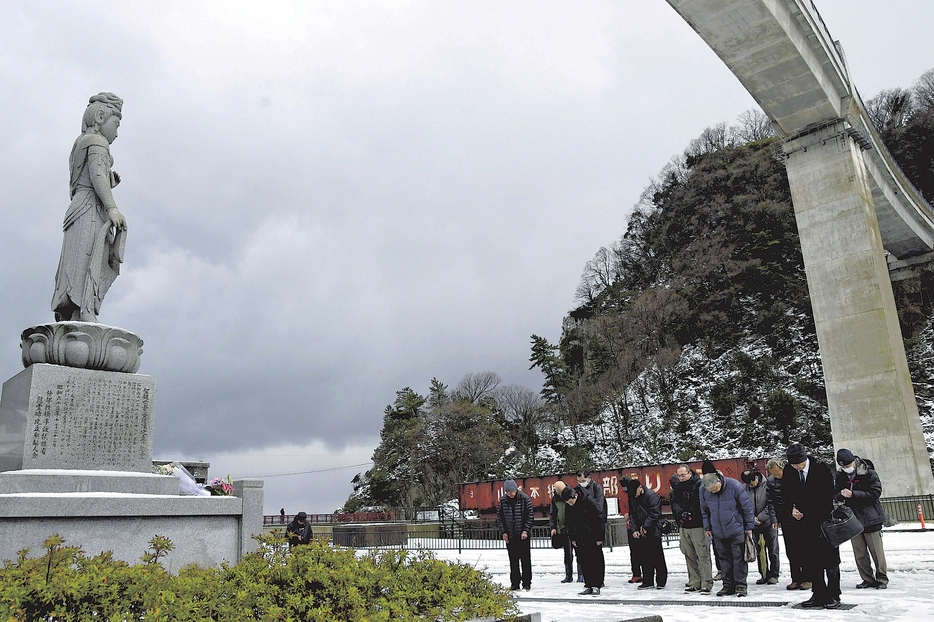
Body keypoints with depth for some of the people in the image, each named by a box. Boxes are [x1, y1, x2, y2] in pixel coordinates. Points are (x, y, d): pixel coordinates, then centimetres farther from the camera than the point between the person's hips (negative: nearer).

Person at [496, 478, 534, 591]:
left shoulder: (524, 498, -7)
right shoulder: (503, 500, 1)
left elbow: (530, 515, -5)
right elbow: (499, 517, 6)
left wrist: (525, 530, -11)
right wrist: (503, 532, -3)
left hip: (523, 535, -2)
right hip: (509, 536, 2)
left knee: (525, 560, 4)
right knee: (513, 561, 7)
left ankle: (526, 583, 13)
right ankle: (515, 583, 15)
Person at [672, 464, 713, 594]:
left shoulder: (699, 485, -7)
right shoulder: (677, 487, 13)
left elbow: (700, 504, -13)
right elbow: (674, 503, 5)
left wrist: (689, 514, -14)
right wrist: (681, 513, -13)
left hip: (698, 525, -6)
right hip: (683, 527, 6)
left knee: (702, 554, -6)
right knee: (689, 555, 10)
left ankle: (706, 583, 0)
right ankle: (694, 582, 17)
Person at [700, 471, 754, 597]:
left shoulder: (734, 486, -18)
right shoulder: (703, 491, -8)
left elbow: (747, 507, -7)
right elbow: (704, 511, 8)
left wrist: (749, 526, -3)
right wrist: (707, 527, 10)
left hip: (736, 531, -3)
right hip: (718, 533, 3)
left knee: (739, 558, 0)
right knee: (724, 559, 9)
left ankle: (740, 585, 9)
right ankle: (728, 585, 18)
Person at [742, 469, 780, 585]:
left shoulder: (766, 486, -8)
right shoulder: (745, 489, 2)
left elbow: (771, 505, -9)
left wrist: (759, 517, -13)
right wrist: (752, 518, -9)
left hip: (768, 523, -3)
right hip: (754, 525, 3)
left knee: (772, 550, 2)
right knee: (759, 552, 8)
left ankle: (773, 575, 11)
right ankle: (764, 575, 17)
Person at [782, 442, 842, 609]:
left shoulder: (822, 469, -17)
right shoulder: (788, 470, -4)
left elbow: (828, 495, -15)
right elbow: (786, 492, 11)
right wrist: (793, 507, -5)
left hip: (825, 520, -4)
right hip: (806, 522, 4)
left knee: (830, 559, 1)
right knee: (811, 560, 6)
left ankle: (833, 596, 9)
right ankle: (818, 594, 14)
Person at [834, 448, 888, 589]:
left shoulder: (869, 473, -9)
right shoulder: (841, 475, 5)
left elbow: (875, 493, -15)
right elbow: (836, 495, 9)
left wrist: (853, 494, -22)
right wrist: (841, 494, -15)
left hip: (870, 518, -4)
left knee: (876, 551, 2)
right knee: (859, 553, 7)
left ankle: (882, 579, 16)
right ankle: (868, 579, 17)